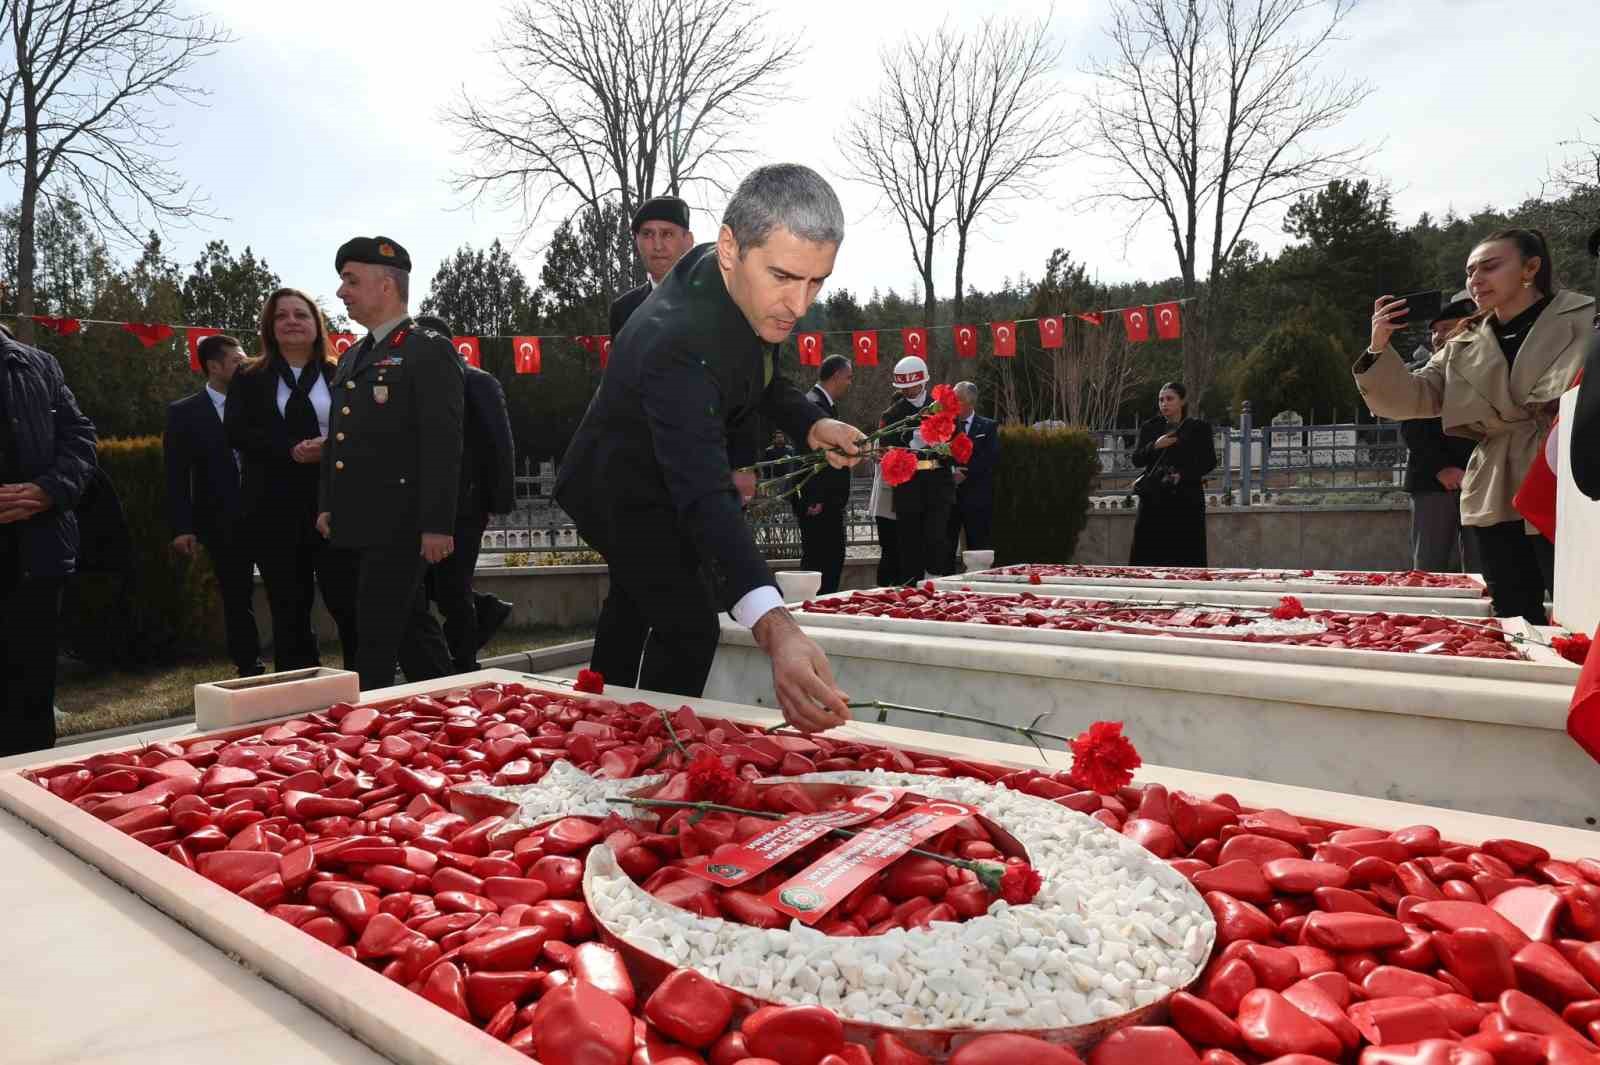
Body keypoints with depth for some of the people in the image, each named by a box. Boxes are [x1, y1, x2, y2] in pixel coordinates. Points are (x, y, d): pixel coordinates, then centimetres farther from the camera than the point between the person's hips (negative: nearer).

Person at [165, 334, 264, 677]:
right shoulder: (184, 413, 3)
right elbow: (177, 475, 1)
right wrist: (182, 527, -7)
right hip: (223, 523, -1)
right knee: (237, 599, 6)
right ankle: (249, 669, 17)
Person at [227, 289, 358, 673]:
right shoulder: (249, 378, 11)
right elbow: (236, 431, -2)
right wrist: (293, 450, -15)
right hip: (274, 510, 2)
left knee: (348, 602, -6)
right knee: (290, 611, 10)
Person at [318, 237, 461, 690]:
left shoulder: (430, 350, -7)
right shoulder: (351, 358, 19)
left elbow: (443, 443, -14)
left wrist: (437, 525, -19)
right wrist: (327, 504, 17)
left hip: (399, 523, -8)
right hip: (359, 524, 8)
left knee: (376, 639, -5)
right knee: (414, 625, 15)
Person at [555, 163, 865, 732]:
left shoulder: (737, 281, -17)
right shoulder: (678, 343, -43)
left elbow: (759, 374, 3)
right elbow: (703, 495, -54)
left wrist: (810, 424, -17)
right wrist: (775, 631, -67)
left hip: (653, 476, 9)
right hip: (626, 491, -9)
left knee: (634, 601, 24)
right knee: (690, 631, -15)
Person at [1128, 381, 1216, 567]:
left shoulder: (1199, 428, 6)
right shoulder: (1149, 428, 12)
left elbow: (1210, 461, -1)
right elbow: (1136, 459, 4)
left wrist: (1183, 476, -14)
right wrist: (1154, 446, -14)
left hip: (1186, 499, -2)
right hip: (1154, 498, 2)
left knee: (1186, 556, -4)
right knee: (1146, 555, -3)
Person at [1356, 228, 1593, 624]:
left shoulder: (1586, 320, 1)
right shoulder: (1461, 350, 12)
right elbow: (1410, 399, 3)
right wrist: (1379, 348, -11)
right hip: (1497, 501, 4)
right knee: (1514, 621, 10)